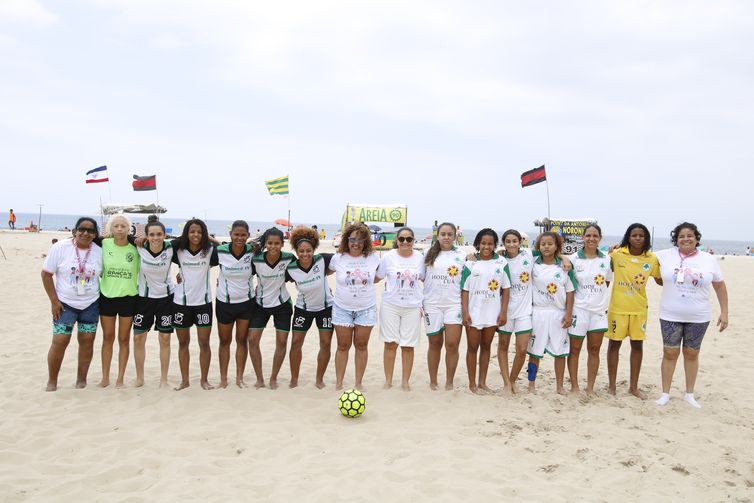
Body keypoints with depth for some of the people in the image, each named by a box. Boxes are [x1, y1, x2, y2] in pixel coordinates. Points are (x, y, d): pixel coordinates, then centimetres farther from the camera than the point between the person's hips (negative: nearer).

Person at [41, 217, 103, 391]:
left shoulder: (99, 251, -3)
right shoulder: (60, 247, -8)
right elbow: (46, 274, -5)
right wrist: (54, 301, -8)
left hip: (91, 304, 2)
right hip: (65, 303, -2)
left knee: (87, 341, 6)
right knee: (59, 341, -6)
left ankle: (81, 379, 20)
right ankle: (52, 381, 11)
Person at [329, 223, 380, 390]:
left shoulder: (373, 258, -2)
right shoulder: (338, 258, -4)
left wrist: (367, 281, 4)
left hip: (366, 309, 1)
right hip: (342, 309, -1)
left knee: (361, 346, 8)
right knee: (343, 346, 6)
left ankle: (358, 382, 19)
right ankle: (339, 382, 16)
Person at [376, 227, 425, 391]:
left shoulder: (420, 258, 2)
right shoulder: (389, 256, -2)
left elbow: (425, 280, 12)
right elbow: (376, 277, 8)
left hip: (412, 307, 1)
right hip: (390, 305, -1)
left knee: (408, 345, 4)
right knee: (390, 344, 2)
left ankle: (405, 381, 17)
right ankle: (388, 380, 15)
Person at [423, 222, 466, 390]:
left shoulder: (462, 256, 6)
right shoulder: (430, 255, 8)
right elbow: (421, 278, 11)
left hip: (454, 305, -1)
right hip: (432, 305, 1)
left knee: (452, 344, -6)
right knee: (435, 344, 8)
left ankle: (449, 383, 8)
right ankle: (433, 382, 19)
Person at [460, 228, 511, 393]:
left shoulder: (501, 263, 1)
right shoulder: (470, 263, -2)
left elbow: (506, 288, 2)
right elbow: (465, 289, -3)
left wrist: (504, 311, -3)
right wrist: (465, 312, -9)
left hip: (492, 313, 1)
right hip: (473, 312, -1)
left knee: (486, 346, 12)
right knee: (472, 347, 6)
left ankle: (482, 381, 22)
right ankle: (472, 383, 15)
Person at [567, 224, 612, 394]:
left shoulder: (606, 259, 5)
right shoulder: (574, 258, -3)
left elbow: (607, 283, 15)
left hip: (599, 310, 3)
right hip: (579, 309, -3)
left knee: (594, 350, 7)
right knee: (574, 349, 3)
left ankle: (590, 388, 17)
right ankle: (574, 386, 15)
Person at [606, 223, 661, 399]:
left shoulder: (651, 259, -1)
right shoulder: (616, 254, -8)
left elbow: (661, 280, 10)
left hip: (639, 308, 2)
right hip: (617, 307, -2)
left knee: (637, 345, 9)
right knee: (614, 344, 7)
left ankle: (633, 386, 24)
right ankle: (611, 385, 20)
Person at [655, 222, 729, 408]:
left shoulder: (709, 259, 0)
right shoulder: (665, 256, -4)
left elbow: (720, 286, 6)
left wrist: (724, 312, 3)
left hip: (698, 318, 1)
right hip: (670, 316, -1)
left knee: (691, 354, 11)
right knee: (670, 353, 4)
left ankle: (689, 394, 25)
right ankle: (665, 393, 16)